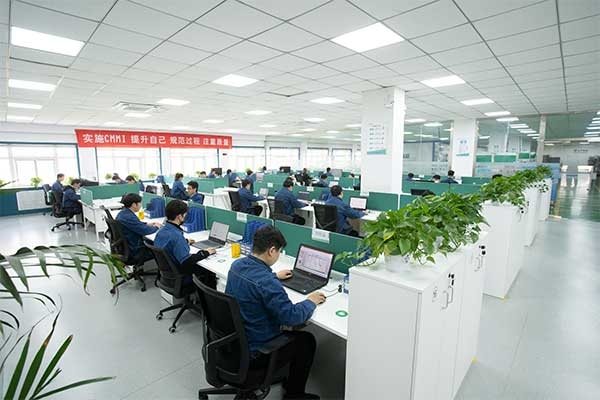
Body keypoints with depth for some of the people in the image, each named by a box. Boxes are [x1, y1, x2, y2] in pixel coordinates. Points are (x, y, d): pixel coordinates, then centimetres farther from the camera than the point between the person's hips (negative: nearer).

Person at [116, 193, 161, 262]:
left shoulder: (123, 212, 4)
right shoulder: (128, 217, -27)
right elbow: (145, 230, -26)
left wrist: (148, 224, 8)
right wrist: (156, 227, -7)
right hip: (133, 251, -9)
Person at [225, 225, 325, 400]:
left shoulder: (236, 264, -6)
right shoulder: (267, 282, -33)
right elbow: (292, 317, -26)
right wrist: (311, 301, -8)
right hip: (252, 354, -8)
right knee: (307, 340, 10)